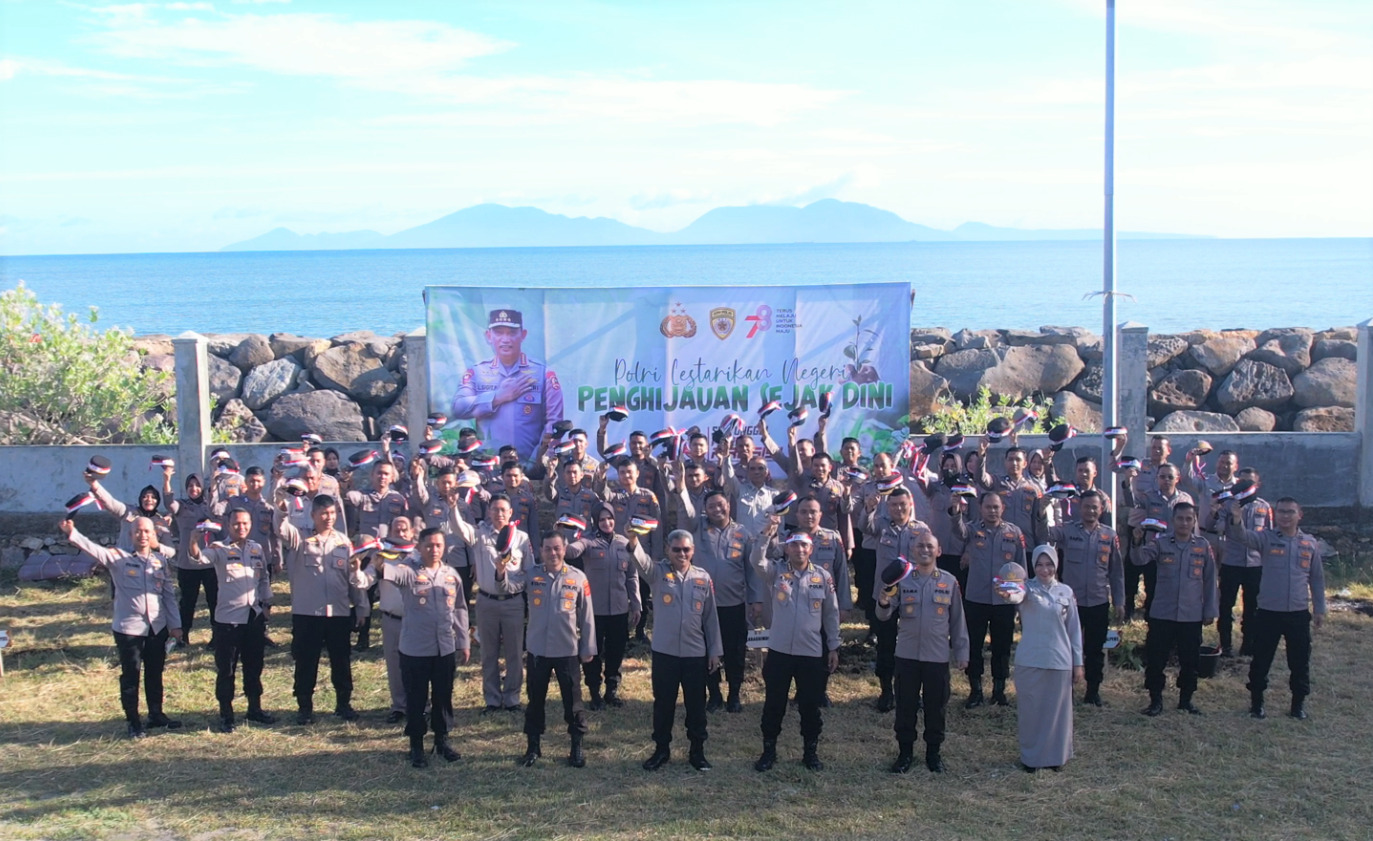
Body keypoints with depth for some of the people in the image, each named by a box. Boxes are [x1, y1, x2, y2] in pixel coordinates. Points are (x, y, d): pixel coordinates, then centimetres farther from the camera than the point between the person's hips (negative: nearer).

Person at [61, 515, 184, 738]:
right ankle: (134, 722, 14)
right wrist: (71, 534, -38)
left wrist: (175, 624, 7)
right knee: (130, 676, 4)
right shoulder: (118, 558, -5)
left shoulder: (160, 561, 7)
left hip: (158, 628, 4)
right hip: (128, 628, -3)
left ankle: (156, 715, 29)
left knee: (155, 674, 15)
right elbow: (93, 549, -21)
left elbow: (169, 594, 10)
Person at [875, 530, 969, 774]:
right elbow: (884, 616, -3)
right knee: (905, 706, 7)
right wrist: (883, 603, -26)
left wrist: (961, 652, 6)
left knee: (936, 707, 8)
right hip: (907, 655, 0)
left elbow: (957, 620, 6)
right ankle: (905, 752, 19)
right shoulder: (902, 580, 0)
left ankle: (934, 752, 23)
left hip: (938, 656, 0)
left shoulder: (949, 582, 1)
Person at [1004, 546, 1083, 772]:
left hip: (1059, 661, 2)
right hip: (1029, 661, -2)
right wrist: (1007, 593, -54)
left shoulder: (1066, 592, 4)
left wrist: (1078, 662, 6)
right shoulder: (1028, 588, -4)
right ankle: (1031, 757, 21)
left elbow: (1074, 629, 8)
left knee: (1057, 710, 9)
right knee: (1030, 709, 5)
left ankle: (1056, 755, 26)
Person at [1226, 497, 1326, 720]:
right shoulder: (1266, 538, -3)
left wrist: (1319, 608, 12)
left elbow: (1317, 578, 13)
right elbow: (1243, 536, -23)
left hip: (1299, 613, 2)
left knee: (1300, 662, 10)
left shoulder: (1310, 543, 5)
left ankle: (1299, 702, 25)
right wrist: (1237, 521, -46)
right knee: (1261, 660, 6)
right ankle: (1257, 701, 22)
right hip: (1268, 612, -2)